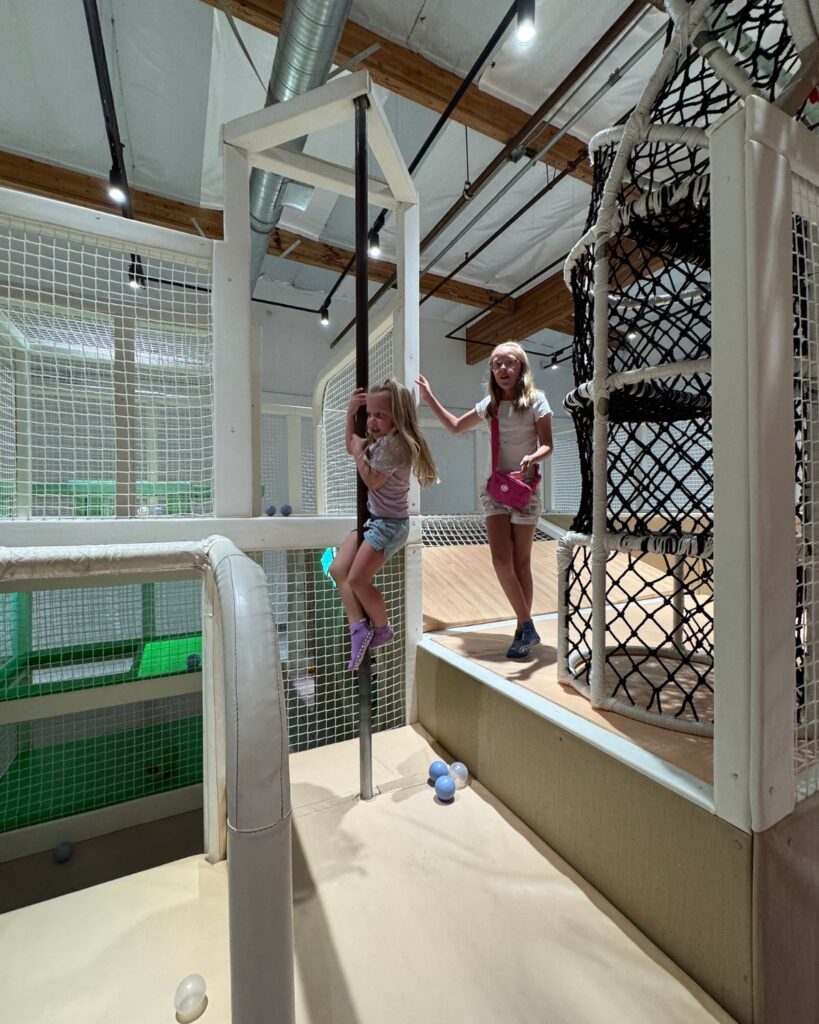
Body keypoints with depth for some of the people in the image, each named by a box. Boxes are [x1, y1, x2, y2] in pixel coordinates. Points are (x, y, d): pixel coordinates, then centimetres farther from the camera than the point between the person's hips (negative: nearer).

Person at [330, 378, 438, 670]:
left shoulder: (394, 442, -21)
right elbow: (352, 446, 22)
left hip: (390, 524, -10)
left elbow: (372, 480, -22)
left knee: (357, 579, -7)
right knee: (338, 570, 4)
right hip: (374, 519, 10)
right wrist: (351, 413, 11)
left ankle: (382, 629, 17)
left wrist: (360, 452, -10)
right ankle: (359, 626, 6)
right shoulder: (380, 438, 9)